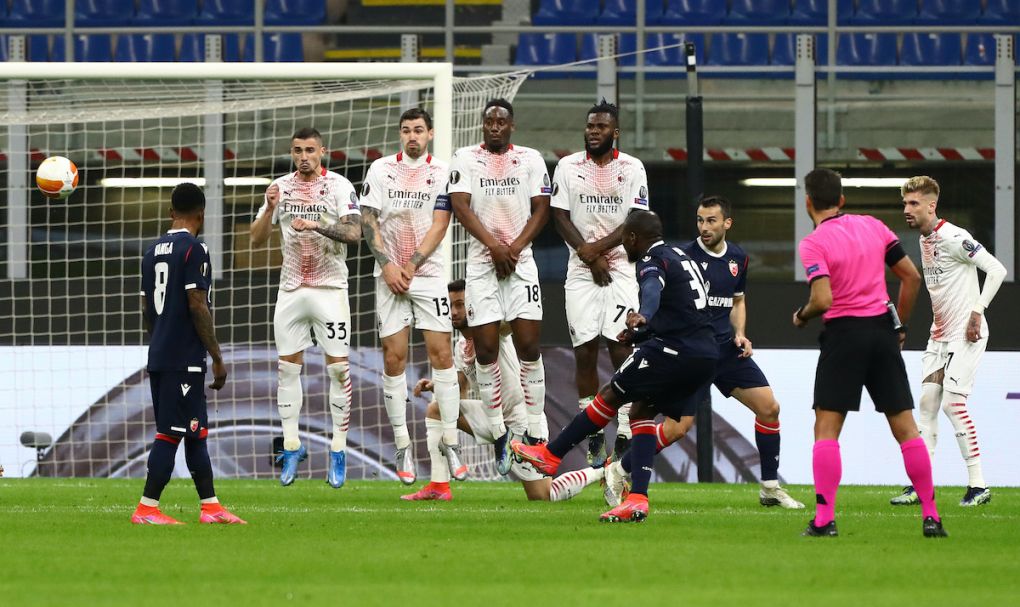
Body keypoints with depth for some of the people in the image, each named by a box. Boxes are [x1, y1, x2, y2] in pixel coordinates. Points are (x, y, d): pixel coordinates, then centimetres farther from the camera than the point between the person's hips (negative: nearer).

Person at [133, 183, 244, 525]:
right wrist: (218, 358, -10)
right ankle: (147, 509, -7)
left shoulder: (153, 251, 13)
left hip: (158, 357, 8)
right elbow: (198, 307, -15)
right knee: (171, 433, -6)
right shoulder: (194, 249, -11)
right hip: (185, 359, -8)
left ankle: (210, 506, 16)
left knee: (196, 432, 13)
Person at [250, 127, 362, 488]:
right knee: (288, 367, 4)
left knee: (338, 367, -5)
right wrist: (270, 210, -12)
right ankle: (291, 445, 12)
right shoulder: (280, 187, 7)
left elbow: (354, 234, -15)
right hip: (291, 289, 4)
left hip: (329, 288, -4)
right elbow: (257, 240, 5)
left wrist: (317, 225, -28)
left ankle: (338, 451, 0)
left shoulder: (339, 187, -4)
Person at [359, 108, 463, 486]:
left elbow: (438, 226, -4)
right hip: (390, 275, 1)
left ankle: (451, 443, -2)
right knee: (394, 357, -2)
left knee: (441, 353, -5)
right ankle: (402, 447, 1)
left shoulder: (442, 173, 1)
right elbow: (368, 221, 2)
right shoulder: (381, 170, 5)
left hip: (427, 274, -1)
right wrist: (387, 266, -9)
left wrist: (411, 267, -12)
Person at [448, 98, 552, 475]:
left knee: (528, 346, -5)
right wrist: (494, 245, -16)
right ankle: (499, 435, 5)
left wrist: (515, 247, -10)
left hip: (520, 261, 0)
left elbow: (541, 208, 3)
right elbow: (460, 206, -5)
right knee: (486, 349, -2)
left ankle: (535, 434, -2)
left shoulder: (530, 159, 8)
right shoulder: (466, 159, 5)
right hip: (481, 263, 0)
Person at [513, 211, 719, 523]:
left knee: (611, 395, 4)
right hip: (706, 356, 9)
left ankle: (550, 454, 12)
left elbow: (652, 289, -31)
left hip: (675, 351, -9)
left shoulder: (653, 261, -6)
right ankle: (637, 499, 2)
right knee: (642, 411, 14)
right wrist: (639, 335, 46)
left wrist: (643, 317, -50)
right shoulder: (681, 257, 24)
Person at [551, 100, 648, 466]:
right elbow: (560, 217, 1)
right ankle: (593, 438, 6)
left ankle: (624, 436, -7)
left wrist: (598, 247, -15)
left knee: (622, 350, -9)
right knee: (585, 353, -1)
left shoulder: (632, 169, 2)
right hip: (581, 271, 1)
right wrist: (591, 257, -10)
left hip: (621, 267, -1)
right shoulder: (568, 167, 5)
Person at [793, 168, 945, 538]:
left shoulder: (813, 244, -8)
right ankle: (930, 517, 5)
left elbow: (822, 300, -19)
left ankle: (824, 519, -8)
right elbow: (911, 277, 9)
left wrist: (801, 316, 3)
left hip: (844, 333, -4)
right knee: (905, 426, 7)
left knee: (826, 428, 2)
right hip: (883, 330, 4)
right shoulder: (873, 227, 8)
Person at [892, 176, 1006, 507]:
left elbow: (997, 269, -19)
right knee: (928, 402, 4)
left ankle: (978, 485, -8)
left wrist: (977, 311, -20)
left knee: (954, 402, -13)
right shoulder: (924, 240, 11)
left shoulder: (953, 238, -17)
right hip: (940, 336, 9)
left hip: (965, 334, -9)